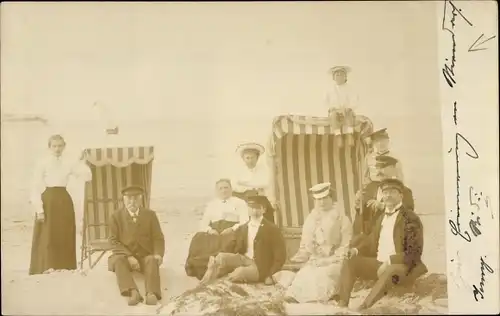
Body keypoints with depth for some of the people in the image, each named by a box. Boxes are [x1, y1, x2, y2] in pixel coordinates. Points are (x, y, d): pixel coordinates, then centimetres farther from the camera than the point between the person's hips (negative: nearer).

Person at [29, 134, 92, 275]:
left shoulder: (69, 163, 6)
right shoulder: (43, 163, -3)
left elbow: (87, 177, 0)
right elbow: (36, 187, -6)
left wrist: (82, 162, -12)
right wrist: (39, 209, -12)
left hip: (64, 201, 4)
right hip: (48, 201, -3)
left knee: (65, 240, 7)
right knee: (46, 241, -2)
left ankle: (65, 272, 16)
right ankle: (45, 273, 5)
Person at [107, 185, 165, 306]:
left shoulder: (150, 215, 6)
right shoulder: (116, 216, 2)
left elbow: (158, 238, 4)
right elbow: (113, 241, -5)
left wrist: (158, 254, -17)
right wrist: (129, 256, -20)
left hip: (146, 255, 1)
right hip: (124, 255, 0)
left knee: (152, 261, -32)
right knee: (118, 260, -33)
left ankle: (152, 293, -49)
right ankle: (133, 292, -50)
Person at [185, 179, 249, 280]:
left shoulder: (240, 202, 14)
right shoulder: (211, 205, 23)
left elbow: (245, 222, 1)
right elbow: (203, 224, 14)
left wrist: (232, 229, -17)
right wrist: (209, 230, -10)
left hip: (233, 232, -3)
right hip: (214, 232, 3)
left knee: (228, 241, -38)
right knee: (200, 239, -29)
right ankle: (202, 270, -32)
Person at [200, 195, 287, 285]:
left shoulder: (272, 229, -1)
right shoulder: (242, 229, 16)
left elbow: (280, 257, -4)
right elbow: (235, 250, 10)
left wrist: (269, 275, -14)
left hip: (259, 267, -5)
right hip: (242, 260, 5)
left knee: (240, 271, -34)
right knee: (221, 256, -20)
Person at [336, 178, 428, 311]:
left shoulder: (410, 218, -11)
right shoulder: (382, 215, 12)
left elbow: (414, 253, -17)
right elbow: (372, 237, 25)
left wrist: (389, 261, -28)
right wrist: (356, 248, 5)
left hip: (401, 266, -8)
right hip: (379, 263, 8)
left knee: (389, 272, -40)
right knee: (349, 261, -3)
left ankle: (362, 309, -42)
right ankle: (342, 304, -13)